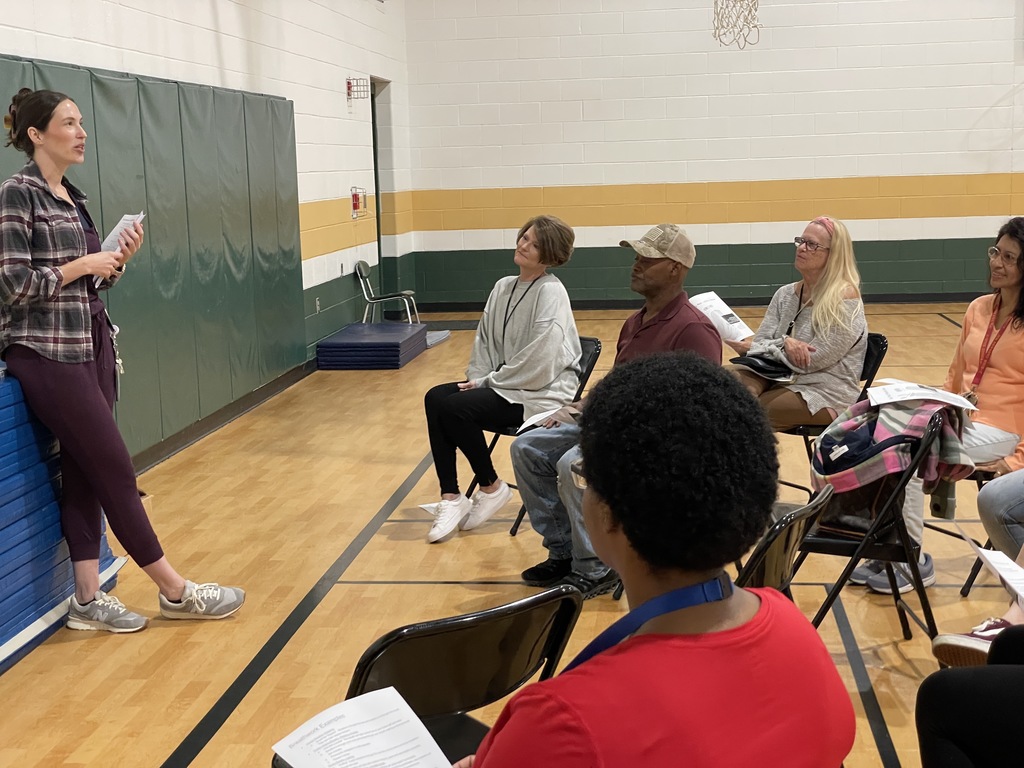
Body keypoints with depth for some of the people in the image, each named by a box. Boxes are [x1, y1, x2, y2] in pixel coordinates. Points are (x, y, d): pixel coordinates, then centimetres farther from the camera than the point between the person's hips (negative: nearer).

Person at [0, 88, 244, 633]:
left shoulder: (72, 197, 13)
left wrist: (117, 261, -1)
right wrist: (81, 265, -13)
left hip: (91, 345, 8)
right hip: (48, 353, -8)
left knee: (84, 473, 8)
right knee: (115, 471, -3)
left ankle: (88, 600, 14)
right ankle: (176, 592, 6)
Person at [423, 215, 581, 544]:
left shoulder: (551, 293, -15)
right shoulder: (504, 286, 10)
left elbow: (539, 363, -21)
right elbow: (484, 339, 15)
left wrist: (489, 381, -14)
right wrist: (478, 378, -3)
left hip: (541, 393, -8)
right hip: (503, 385, 8)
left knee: (455, 407, -24)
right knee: (435, 398, -12)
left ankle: (492, 488, -2)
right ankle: (451, 498, -9)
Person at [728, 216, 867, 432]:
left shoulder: (845, 300, -11)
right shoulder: (785, 294, 9)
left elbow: (812, 361, -16)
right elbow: (760, 342, 4)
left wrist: (751, 348, -14)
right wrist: (783, 343, -19)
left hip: (826, 396, -6)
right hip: (780, 378, 6)